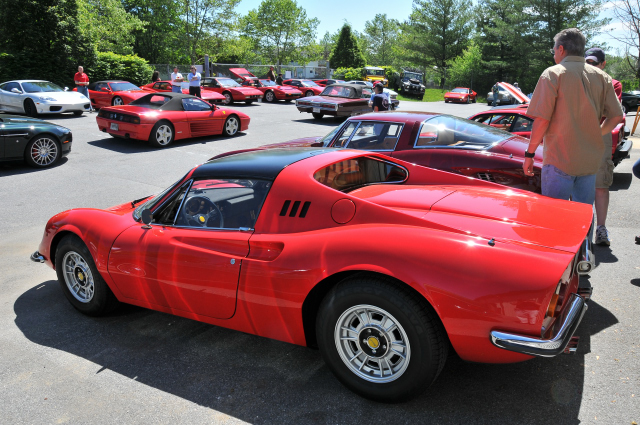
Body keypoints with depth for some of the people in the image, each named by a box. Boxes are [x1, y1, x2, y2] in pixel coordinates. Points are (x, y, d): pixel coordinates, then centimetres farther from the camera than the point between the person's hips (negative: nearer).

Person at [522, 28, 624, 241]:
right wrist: (594, 135, 20)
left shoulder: (553, 74, -7)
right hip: (590, 160, 5)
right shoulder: (601, 77, 8)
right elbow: (616, 116, 4)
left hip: (559, 160, -5)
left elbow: (542, 119, -14)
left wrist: (530, 153, -7)